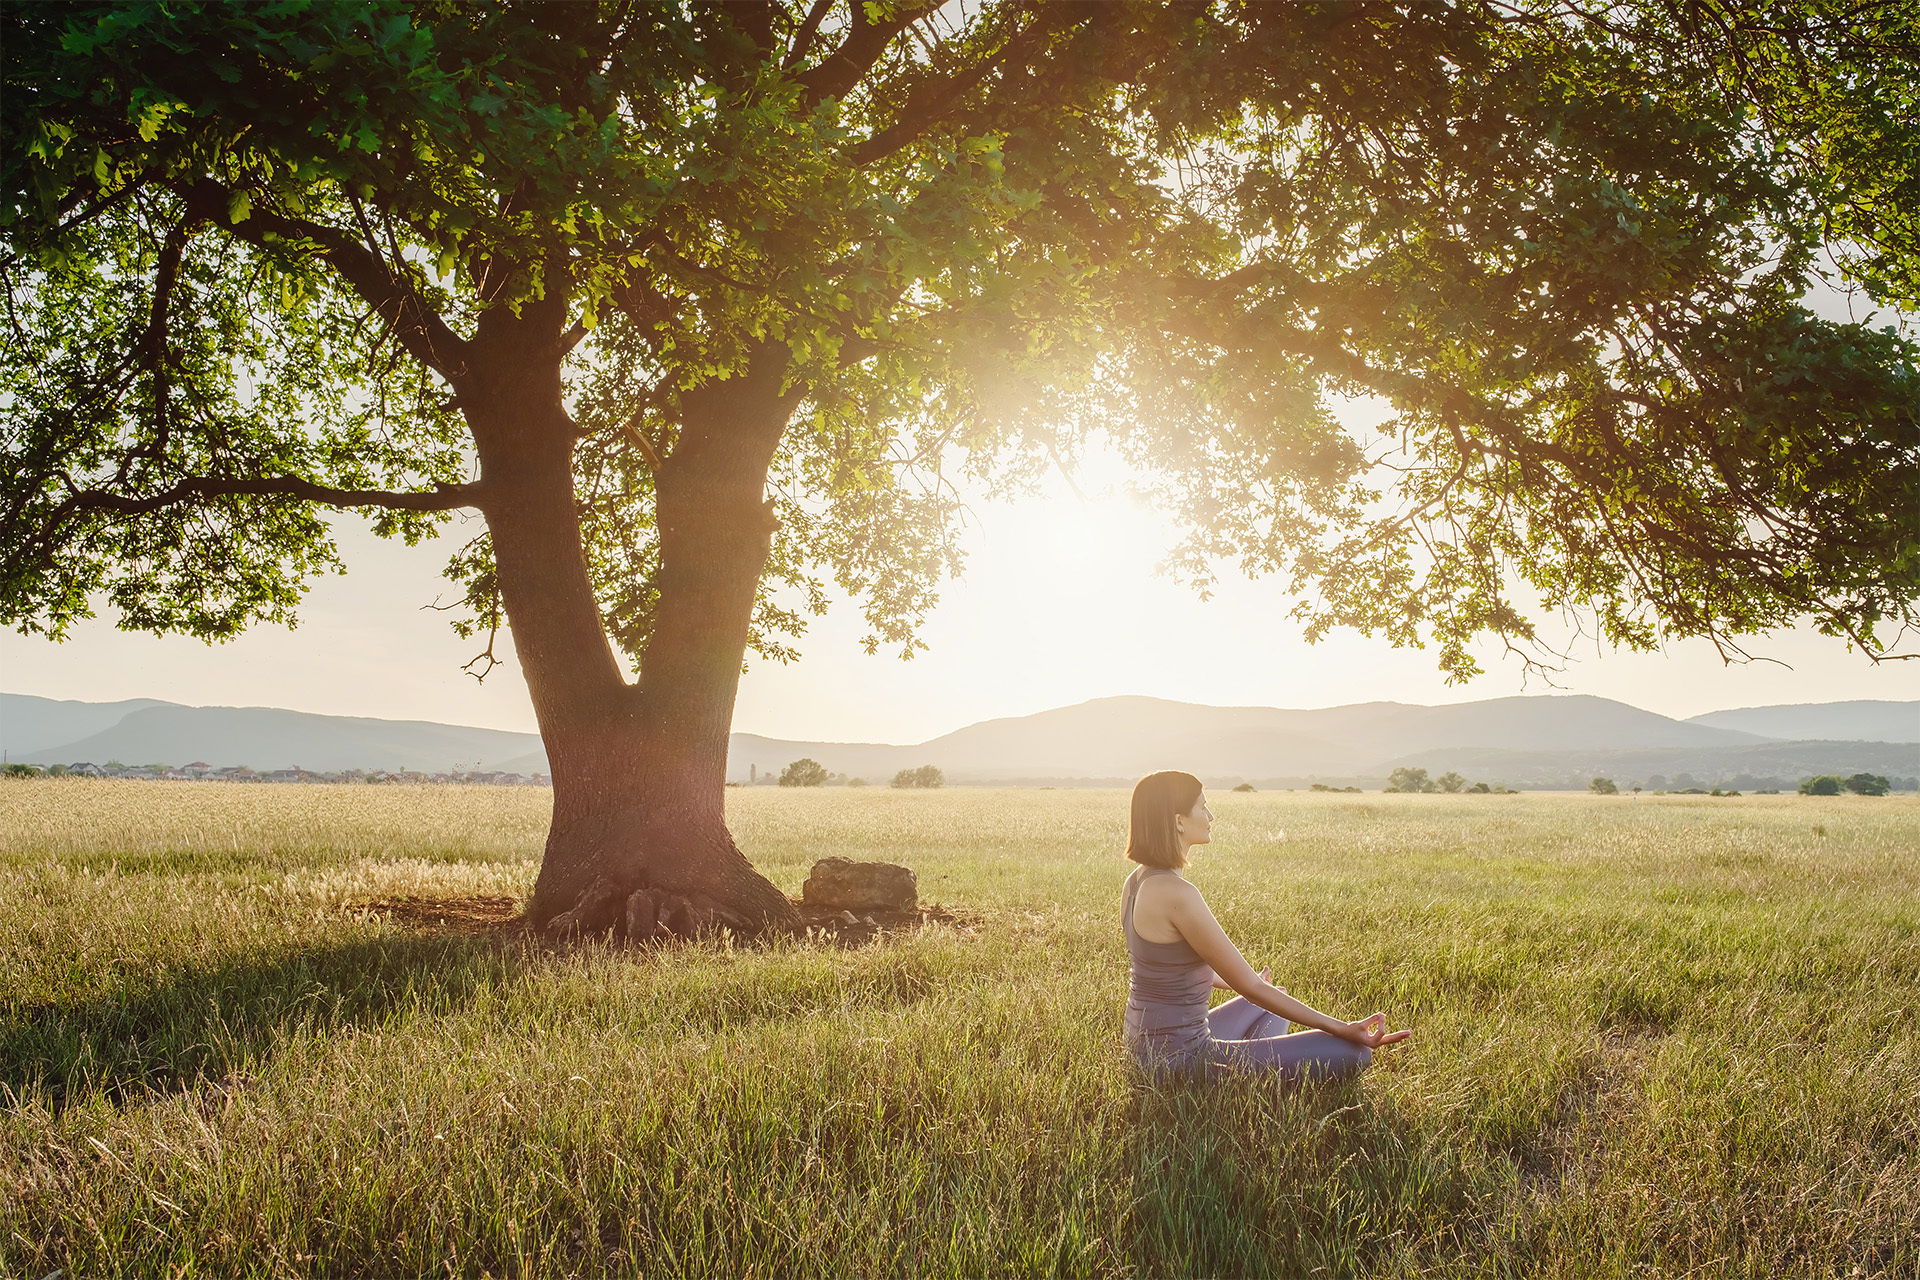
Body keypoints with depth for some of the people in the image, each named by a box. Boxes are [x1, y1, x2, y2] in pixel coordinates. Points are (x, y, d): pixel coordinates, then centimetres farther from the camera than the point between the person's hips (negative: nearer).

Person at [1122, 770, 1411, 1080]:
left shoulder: (1137, 881, 5)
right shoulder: (1176, 894, -24)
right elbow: (1251, 987, -20)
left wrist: (1234, 982, 35)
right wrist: (1342, 1029, -16)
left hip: (1146, 1046, 10)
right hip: (1180, 1059, -10)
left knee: (1276, 999, 32)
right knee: (1351, 1053, -13)